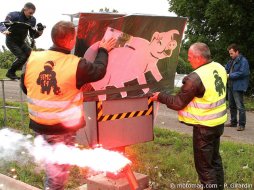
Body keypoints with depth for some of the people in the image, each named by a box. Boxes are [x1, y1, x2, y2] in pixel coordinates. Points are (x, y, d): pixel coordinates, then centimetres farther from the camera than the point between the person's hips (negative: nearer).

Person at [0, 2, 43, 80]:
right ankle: (10, 73, 0)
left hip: (21, 42, 6)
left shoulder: (32, 20, -4)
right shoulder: (14, 15, -18)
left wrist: (39, 33, -24)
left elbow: (32, 35, -2)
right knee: (22, 57, -19)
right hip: (11, 41, -6)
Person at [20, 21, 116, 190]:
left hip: (38, 124, 4)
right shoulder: (76, 65, -21)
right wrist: (103, 51, 15)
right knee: (59, 168, 12)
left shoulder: (33, 59, -7)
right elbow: (99, 71, -2)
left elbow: (25, 86, 7)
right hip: (63, 127, -4)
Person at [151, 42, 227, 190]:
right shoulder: (219, 68, -2)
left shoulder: (195, 78, -26)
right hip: (219, 122, 9)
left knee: (204, 166, 6)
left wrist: (160, 96, -2)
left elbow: (178, 103, -17)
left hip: (204, 127, -8)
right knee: (215, 159, 23)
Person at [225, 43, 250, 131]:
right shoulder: (231, 61, 16)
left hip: (238, 87, -9)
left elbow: (242, 73, -19)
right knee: (231, 106, 16)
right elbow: (226, 69, 20)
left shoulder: (243, 61, -10)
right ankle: (233, 122, 27)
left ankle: (242, 125, 1)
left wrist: (230, 75, -18)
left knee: (240, 107, -5)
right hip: (230, 87, 9)